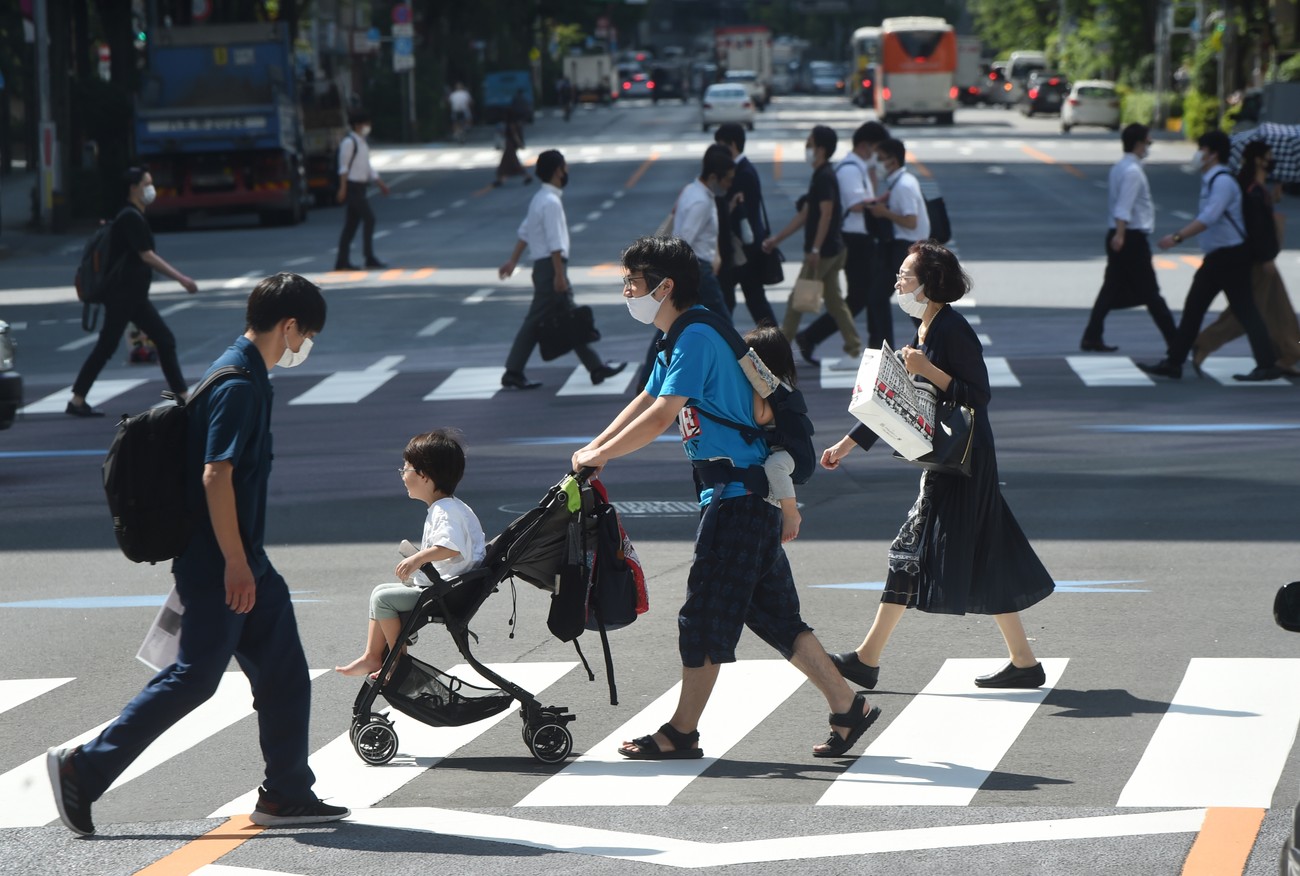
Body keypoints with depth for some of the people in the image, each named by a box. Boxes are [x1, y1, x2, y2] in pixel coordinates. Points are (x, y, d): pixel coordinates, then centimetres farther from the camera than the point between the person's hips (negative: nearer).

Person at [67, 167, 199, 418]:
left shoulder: (134, 217, 14)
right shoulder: (131, 218, -15)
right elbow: (146, 256, -21)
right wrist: (181, 279, -21)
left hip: (134, 295, 10)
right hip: (122, 295, -10)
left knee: (165, 341, 6)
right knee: (106, 347, -5)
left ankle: (183, 398, 7)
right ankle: (77, 401, 0)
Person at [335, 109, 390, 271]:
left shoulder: (363, 143, 19)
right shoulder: (349, 142, -9)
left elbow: (368, 168, 23)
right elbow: (343, 167, -12)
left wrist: (380, 184, 17)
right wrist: (343, 188, -17)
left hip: (360, 187, 9)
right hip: (352, 186, -9)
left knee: (351, 224, 7)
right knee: (369, 218, -13)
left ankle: (342, 262, 7)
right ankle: (369, 257, -13)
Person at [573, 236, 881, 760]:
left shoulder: (697, 337, -16)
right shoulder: (679, 340, 16)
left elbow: (661, 417, -22)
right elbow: (645, 403, 26)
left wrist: (600, 456, -13)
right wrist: (593, 449, 18)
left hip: (738, 495, -10)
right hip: (746, 494, 10)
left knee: (706, 614, -3)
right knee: (773, 613, 11)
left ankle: (681, 735, 4)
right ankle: (847, 707, 12)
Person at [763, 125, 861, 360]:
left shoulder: (825, 177, -17)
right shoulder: (820, 176, 14)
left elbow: (826, 214, -24)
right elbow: (804, 214, 18)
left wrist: (815, 250, -27)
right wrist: (777, 239, 18)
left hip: (822, 251, -10)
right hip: (831, 250, 10)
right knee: (834, 299, 12)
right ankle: (853, 344, 13)